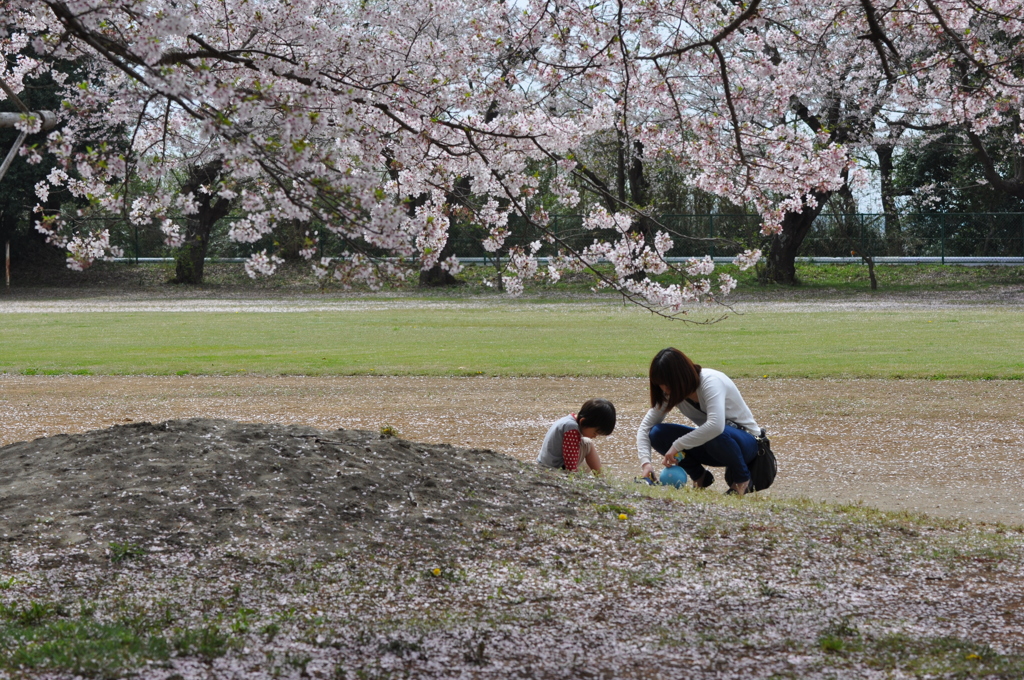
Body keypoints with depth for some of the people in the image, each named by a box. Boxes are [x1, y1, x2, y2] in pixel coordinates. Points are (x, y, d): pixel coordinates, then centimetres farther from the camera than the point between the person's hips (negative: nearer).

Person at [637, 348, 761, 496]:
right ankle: (699, 478, 4)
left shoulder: (711, 382, -27)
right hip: (709, 443, 6)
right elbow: (646, 425, -6)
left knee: (716, 435, -40)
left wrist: (677, 446, -38)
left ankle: (741, 479, -11)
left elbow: (716, 425, -43)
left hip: (746, 440, -6)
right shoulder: (671, 393, -7)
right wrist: (645, 462, -22)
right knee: (657, 434, -15)